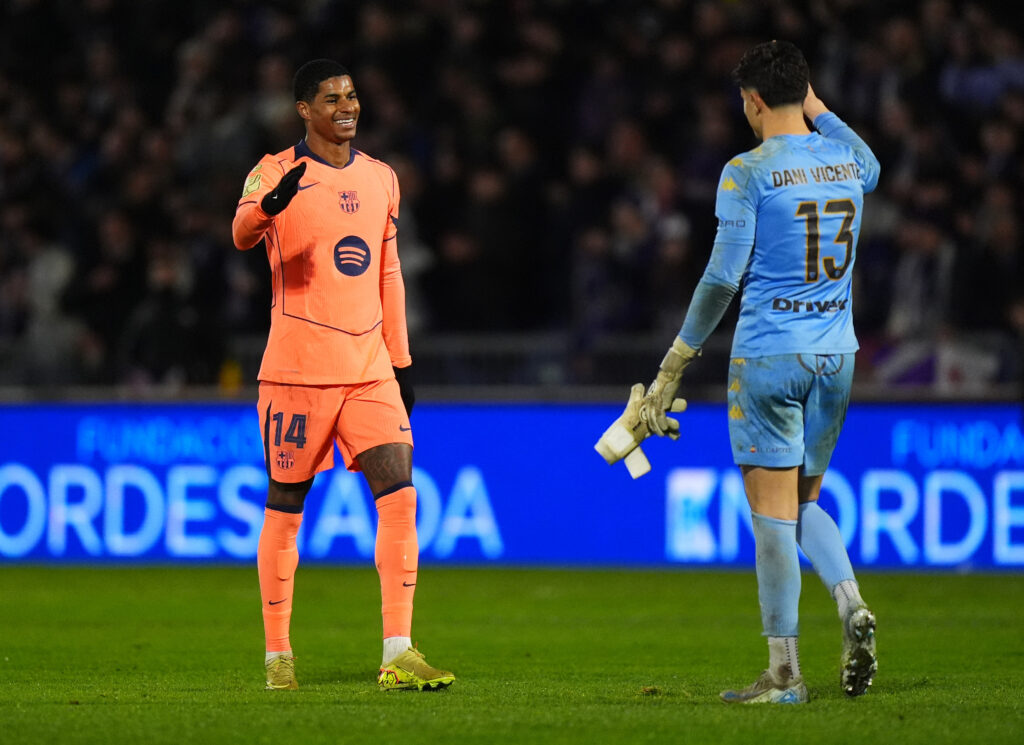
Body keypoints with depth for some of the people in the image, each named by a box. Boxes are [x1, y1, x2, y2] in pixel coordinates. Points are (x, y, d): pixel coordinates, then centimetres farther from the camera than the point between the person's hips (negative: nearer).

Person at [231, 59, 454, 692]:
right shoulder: (277, 172, -3)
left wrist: (401, 364, 18)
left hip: (369, 368, 4)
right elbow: (243, 234, -23)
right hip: (297, 369, -4)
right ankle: (278, 656, 15)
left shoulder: (381, 178, 14)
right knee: (286, 509, 3)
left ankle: (398, 656, -10)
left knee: (400, 496, -9)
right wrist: (268, 206, -46)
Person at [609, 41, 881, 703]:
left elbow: (723, 278, -11)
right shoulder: (847, 162, 6)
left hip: (767, 357, -6)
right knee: (804, 502, 18)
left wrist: (677, 361, -2)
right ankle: (852, 605, -9)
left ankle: (784, 673, -2)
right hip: (836, 355, 6)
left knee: (773, 512, -2)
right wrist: (817, 109, 29)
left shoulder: (748, 171, -10)